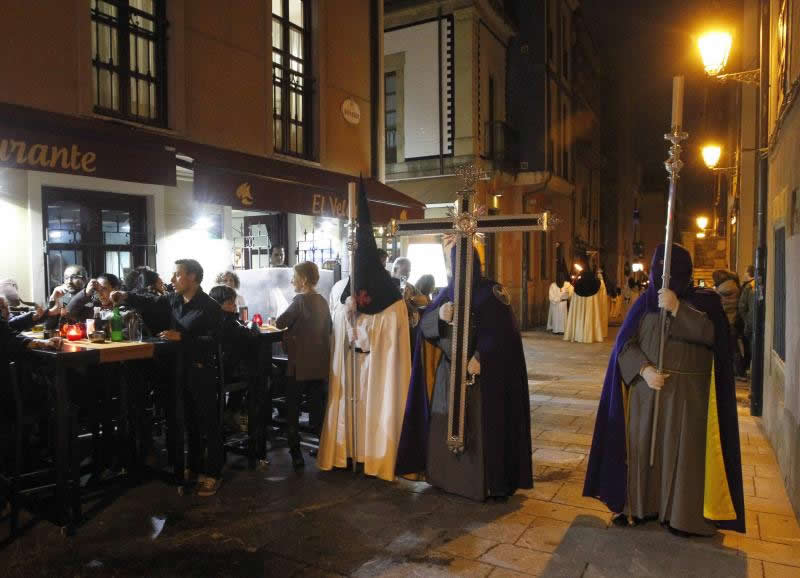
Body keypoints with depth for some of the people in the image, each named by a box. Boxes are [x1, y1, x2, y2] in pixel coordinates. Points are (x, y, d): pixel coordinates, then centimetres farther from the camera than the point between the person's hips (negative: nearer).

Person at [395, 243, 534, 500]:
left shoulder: (492, 293, -7)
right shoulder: (449, 290, 8)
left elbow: (504, 333, -13)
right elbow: (425, 323, 5)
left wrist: (480, 357, -25)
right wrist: (438, 315, -18)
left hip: (482, 373, -5)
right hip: (449, 370, 5)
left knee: (479, 427, -1)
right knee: (445, 426, 9)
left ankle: (483, 482, 13)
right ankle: (448, 476, 24)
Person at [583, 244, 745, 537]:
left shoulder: (705, 300, 1)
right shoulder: (646, 301, 5)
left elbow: (710, 334, -18)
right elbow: (625, 343, -2)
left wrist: (676, 308, -22)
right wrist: (645, 370, -16)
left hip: (687, 392, -2)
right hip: (646, 388, 2)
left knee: (681, 450, 1)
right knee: (642, 446, 6)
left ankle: (680, 513, 13)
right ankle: (640, 505, 18)